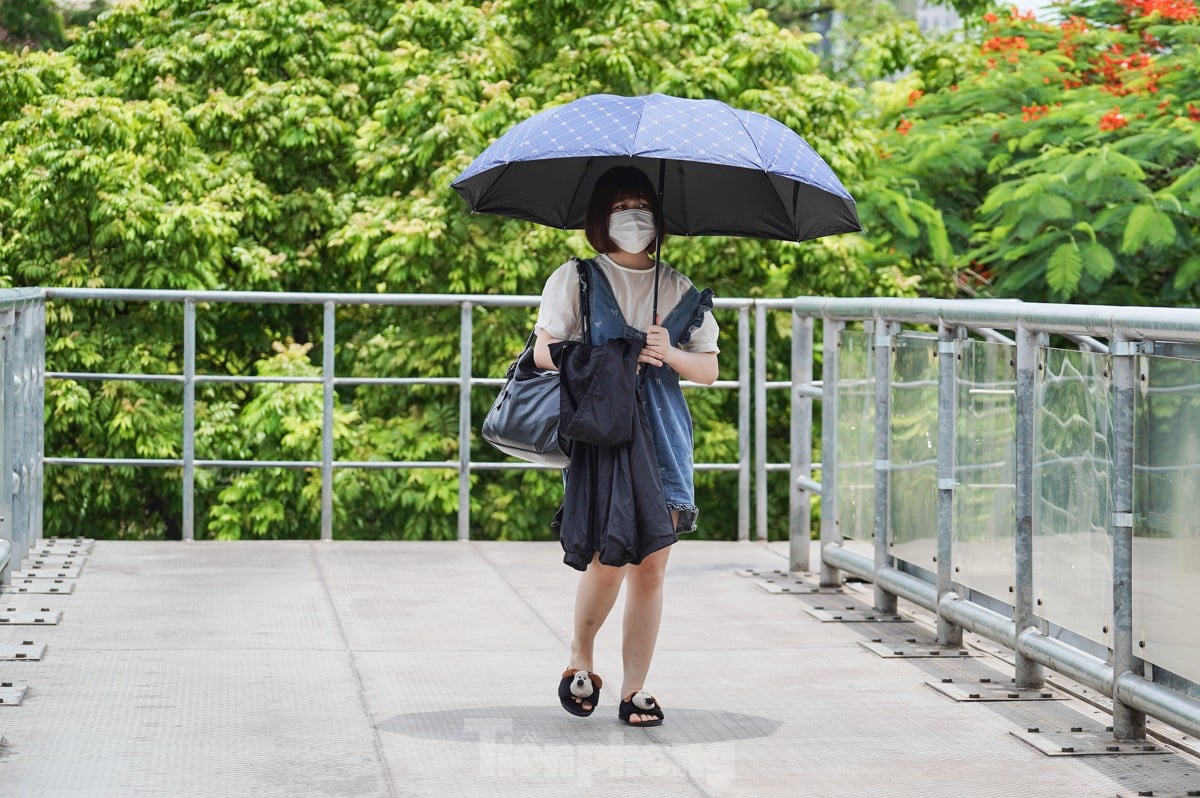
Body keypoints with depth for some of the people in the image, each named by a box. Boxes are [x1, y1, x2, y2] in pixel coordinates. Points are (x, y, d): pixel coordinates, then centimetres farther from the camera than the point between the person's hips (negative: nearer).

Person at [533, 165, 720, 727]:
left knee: (651, 564, -2)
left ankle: (634, 689, 5)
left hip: (663, 439, 3)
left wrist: (670, 355, -7)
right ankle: (580, 659, 13)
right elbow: (544, 351, -1)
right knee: (609, 558, -13)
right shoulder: (575, 279, 7)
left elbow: (708, 369, 13)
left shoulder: (680, 291, 14)